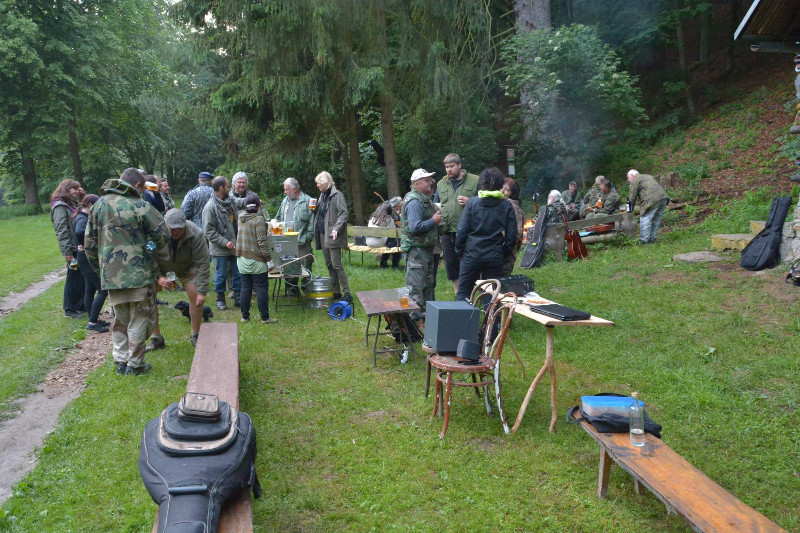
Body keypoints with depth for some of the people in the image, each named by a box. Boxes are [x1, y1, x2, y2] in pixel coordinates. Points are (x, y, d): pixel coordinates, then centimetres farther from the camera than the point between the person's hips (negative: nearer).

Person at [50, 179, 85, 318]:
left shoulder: (73, 204, 18)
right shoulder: (60, 206, -10)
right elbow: (61, 230, -17)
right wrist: (67, 251, -20)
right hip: (73, 248, -8)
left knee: (83, 278, 14)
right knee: (73, 278, 0)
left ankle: (81, 306, 25)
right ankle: (69, 310, 10)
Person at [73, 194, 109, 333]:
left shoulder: (83, 217, 13)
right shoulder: (82, 219, -19)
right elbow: (79, 232, -40)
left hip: (87, 259, 11)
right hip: (89, 260, -11)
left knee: (90, 290, 15)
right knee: (103, 290, -8)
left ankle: (94, 320, 23)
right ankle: (92, 322, -5)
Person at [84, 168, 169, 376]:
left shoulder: (99, 205, 9)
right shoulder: (140, 206, -11)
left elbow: (89, 243, 13)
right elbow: (162, 236, -8)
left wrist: (100, 268, 21)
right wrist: (149, 247, 12)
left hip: (111, 274, 6)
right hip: (138, 273, -5)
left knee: (120, 320, 19)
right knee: (139, 320, 7)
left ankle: (121, 361, 25)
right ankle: (135, 364, 13)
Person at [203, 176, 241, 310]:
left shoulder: (230, 201, 7)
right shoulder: (210, 207, -15)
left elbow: (236, 222, 24)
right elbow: (209, 231, -17)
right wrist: (225, 242, -19)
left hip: (234, 246, 6)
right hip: (220, 249, -6)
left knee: (238, 274, 11)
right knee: (221, 275, 5)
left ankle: (238, 299, 23)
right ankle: (220, 300, 21)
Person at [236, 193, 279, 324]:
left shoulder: (241, 217, 5)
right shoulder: (259, 220, -14)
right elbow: (262, 242, -17)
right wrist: (268, 258, -11)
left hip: (242, 259, 6)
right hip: (256, 260, -6)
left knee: (245, 289, 12)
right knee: (262, 289, 1)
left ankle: (245, 316, 18)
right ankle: (265, 317, 5)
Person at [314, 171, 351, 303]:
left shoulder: (337, 195, -9)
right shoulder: (322, 195, 17)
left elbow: (343, 213, -18)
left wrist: (336, 229, -26)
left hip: (332, 236, -9)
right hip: (323, 235, 9)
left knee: (336, 265, -11)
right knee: (329, 265, 11)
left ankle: (347, 294, -6)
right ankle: (336, 292, 18)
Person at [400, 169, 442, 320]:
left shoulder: (424, 199, 16)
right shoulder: (414, 201, -19)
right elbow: (415, 227, -27)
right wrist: (433, 220, -18)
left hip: (426, 248, 11)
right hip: (416, 248, -11)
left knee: (429, 282, 18)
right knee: (416, 284, -4)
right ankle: (416, 312, 2)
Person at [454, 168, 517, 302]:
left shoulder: (472, 203, -5)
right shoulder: (506, 206, 0)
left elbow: (462, 231, -5)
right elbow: (512, 235, 1)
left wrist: (459, 250, 7)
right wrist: (504, 254, 12)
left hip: (471, 255, -1)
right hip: (495, 258, 2)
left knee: (463, 294, 10)